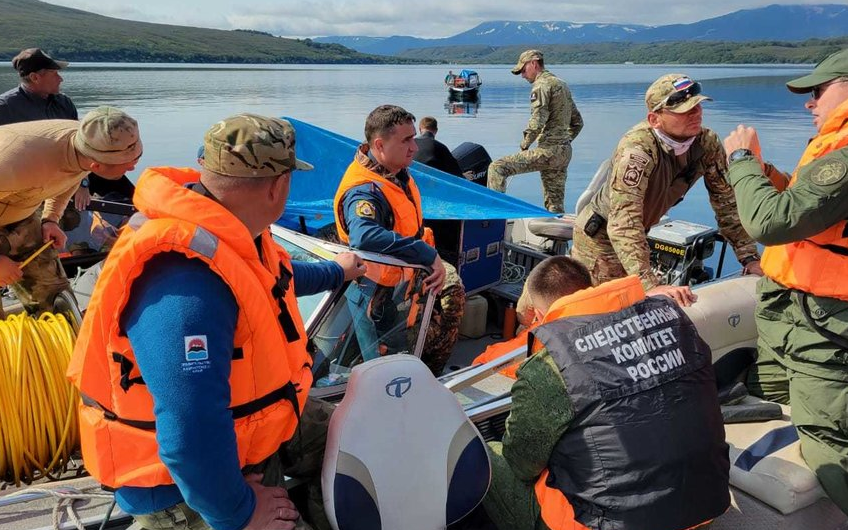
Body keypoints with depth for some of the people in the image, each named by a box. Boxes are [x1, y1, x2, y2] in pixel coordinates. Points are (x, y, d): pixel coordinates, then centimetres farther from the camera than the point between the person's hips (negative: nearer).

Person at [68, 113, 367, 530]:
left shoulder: (228, 230, -5)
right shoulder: (186, 286, -38)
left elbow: (274, 279, 19)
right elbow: (191, 438, -38)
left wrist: (336, 273, 35)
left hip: (246, 421, 9)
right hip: (186, 485, -9)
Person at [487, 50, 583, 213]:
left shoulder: (542, 85, -7)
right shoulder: (562, 85, 22)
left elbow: (537, 123, -19)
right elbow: (577, 122, 26)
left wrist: (525, 144, -5)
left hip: (548, 150, -9)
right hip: (564, 153, 9)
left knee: (497, 168, -14)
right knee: (555, 204, 14)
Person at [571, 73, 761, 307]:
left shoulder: (707, 143, -13)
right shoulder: (638, 149, -34)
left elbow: (727, 202, -2)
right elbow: (623, 223, -42)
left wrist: (750, 259, -8)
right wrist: (650, 284, -50)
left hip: (637, 236, 7)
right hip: (600, 236, -7)